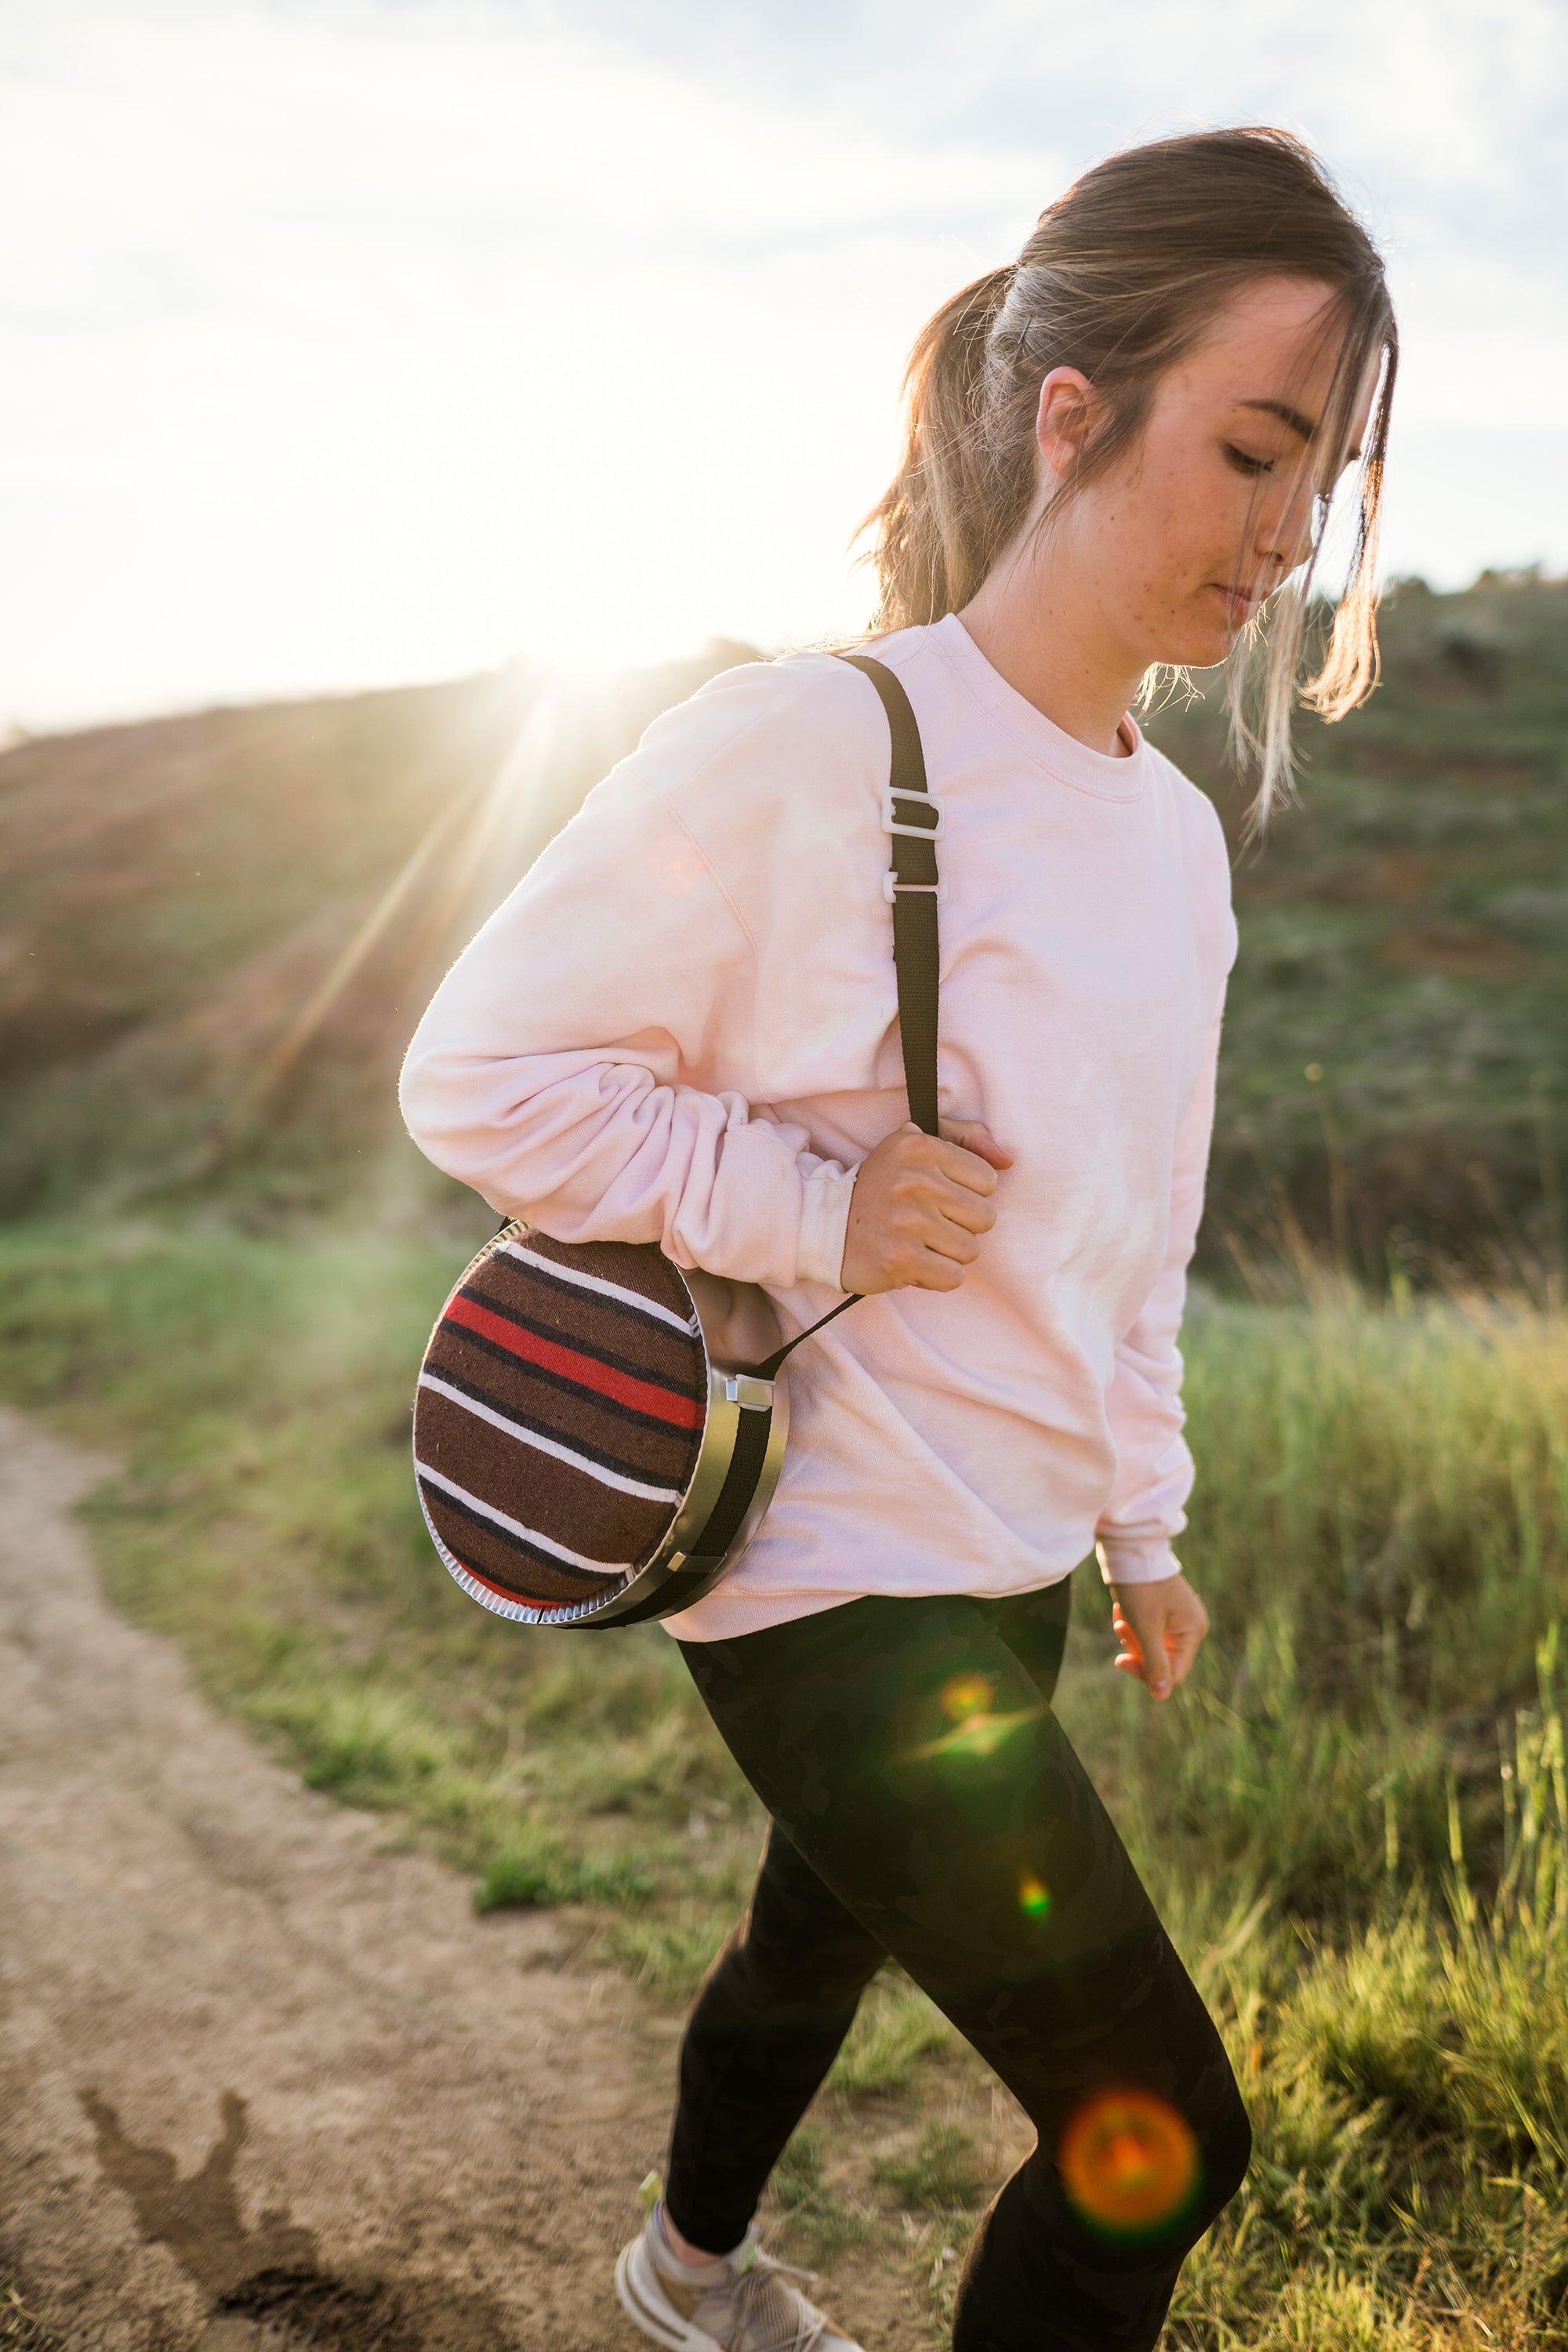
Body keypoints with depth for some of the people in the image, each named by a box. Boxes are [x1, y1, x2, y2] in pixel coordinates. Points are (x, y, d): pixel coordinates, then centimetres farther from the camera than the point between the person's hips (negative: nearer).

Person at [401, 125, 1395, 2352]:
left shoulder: (1178, 835, 5)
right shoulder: (805, 749, -19)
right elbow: (477, 1071, -13)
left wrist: (1141, 1521, 18)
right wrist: (813, 1210, -21)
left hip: (1012, 1567, 8)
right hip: (836, 1569, -7)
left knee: (822, 1941, 28)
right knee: (1159, 2135, -5)